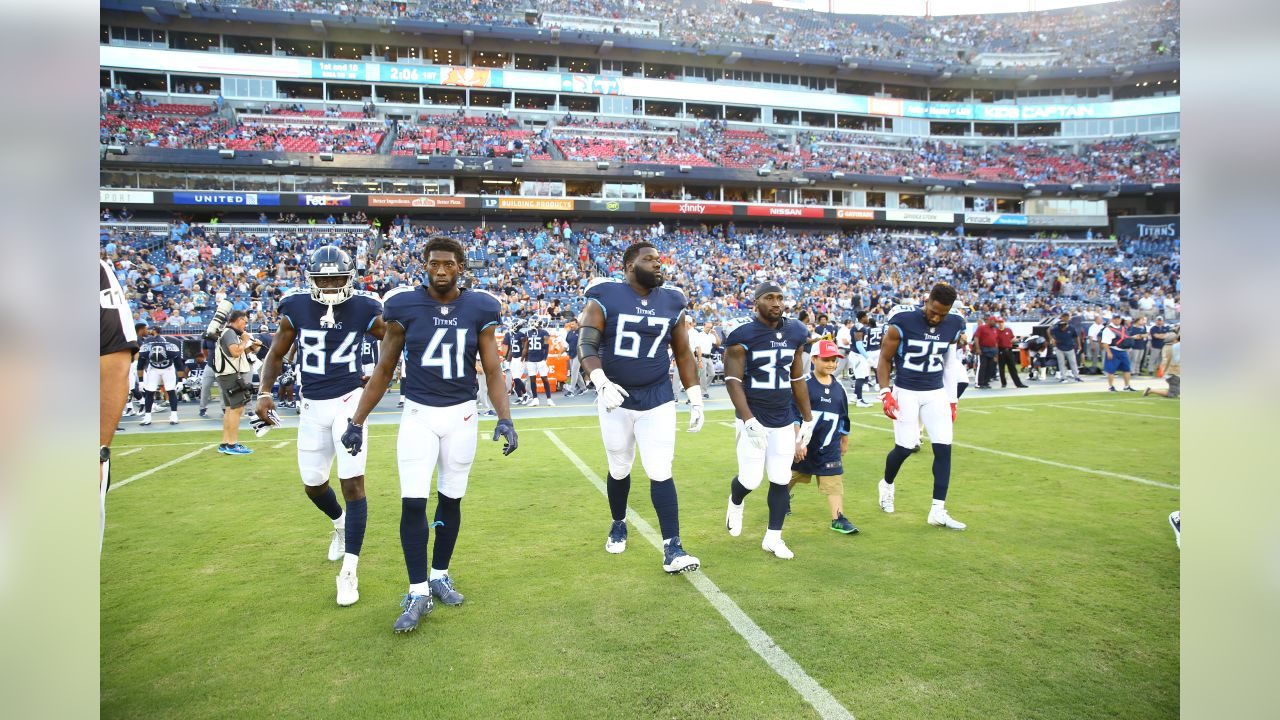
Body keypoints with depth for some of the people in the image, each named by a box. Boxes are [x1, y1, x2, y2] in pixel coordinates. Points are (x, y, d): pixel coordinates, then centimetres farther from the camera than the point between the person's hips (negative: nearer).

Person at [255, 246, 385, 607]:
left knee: (353, 482, -10)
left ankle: (349, 569, -1)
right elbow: (276, 354, 9)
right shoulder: (296, 309, -2)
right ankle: (341, 522, 47)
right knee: (313, 485, 13)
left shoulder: (364, 310, -7)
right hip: (313, 406, 3)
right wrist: (264, 391, -5)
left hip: (349, 401, -3)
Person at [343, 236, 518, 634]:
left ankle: (439, 576, 29)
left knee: (450, 500, 11)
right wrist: (357, 421, 3)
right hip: (418, 414, -1)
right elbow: (384, 369, 3)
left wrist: (505, 418, -12)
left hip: (462, 415, 1)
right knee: (413, 503, -6)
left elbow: (492, 371, 1)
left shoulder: (479, 308, -2)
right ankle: (418, 592, 6)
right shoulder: (404, 306, -4)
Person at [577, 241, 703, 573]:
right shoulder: (605, 298, -6)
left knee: (660, 473, -5)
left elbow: (683, 354, 10)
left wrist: (695, 400, 7)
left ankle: (672, 549, -1)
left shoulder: (671, 303, 5)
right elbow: (586, 345, -12)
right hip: (615, 399, -1)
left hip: (658, 401, 1)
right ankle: (619, 525, 39)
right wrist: (602, 383, -27)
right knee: (619, 469, 14)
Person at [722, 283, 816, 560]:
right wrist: (748, 420, -23)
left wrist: (808, 419, 14)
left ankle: (773, 538, 20)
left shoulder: (794, 332, 5)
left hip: (784, 420, 5)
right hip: (753, 419, -5)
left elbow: (798, 379, 13)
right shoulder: (743, 334, -13)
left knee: (781, 480, 5)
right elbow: (733, 380, -15)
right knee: (751, 480, -3)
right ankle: (736, 503, 32)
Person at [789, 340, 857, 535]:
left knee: (834, 480, -4)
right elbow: (794, 416, -15)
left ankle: (838, 518, 0)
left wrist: (844, 441, 21)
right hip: (803, 444, -3)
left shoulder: (839, 388, 4)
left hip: (829, 447, 3)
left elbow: (843, 418, 16)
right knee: (791, 475, 15)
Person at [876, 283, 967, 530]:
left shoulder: (954, 324, -2)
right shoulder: (903, 320, -16)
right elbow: (885, 359, -6)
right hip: (906, 392, -4)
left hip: (936, 393, 4)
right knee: (904, 447, -2)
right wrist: (885, 393, -13)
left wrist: (951, 399, 12)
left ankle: (938, 510, 3)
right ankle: (887, 484, 30)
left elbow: (949, 363, 11)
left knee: (944, 447, -4)